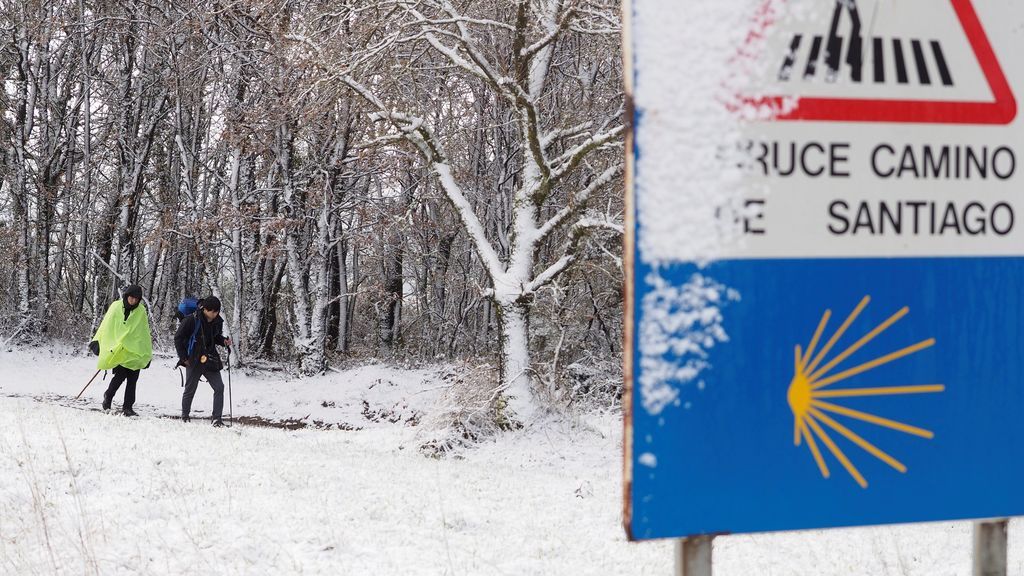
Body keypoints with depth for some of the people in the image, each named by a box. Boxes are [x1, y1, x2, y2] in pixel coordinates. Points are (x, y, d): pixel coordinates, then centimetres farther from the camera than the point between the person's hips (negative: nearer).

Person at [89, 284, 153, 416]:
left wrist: (147, 353, 13)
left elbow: (144, 333, 13)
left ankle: (128, 407, 5)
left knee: (132, 380, -2)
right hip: (118, 350, -2)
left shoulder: (141, 311, 6)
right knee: (120, 375, -12)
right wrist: (97, 341, 5)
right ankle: (108, 396, 13)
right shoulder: (116, 307, 1)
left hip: (135, 351, 2)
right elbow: (106, 326, 7)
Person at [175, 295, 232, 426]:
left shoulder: (217, 321, 0)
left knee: (219, 387, -8)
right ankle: (185, 416, 29)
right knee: (190, 390, 9)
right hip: (194, 361, -4)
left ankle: (217, 418, -6)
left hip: (211, 360, 4)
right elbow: (178, 338, -7)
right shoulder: (192, 320, -16)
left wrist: (224, 341, -2)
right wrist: (183, 358, -8)